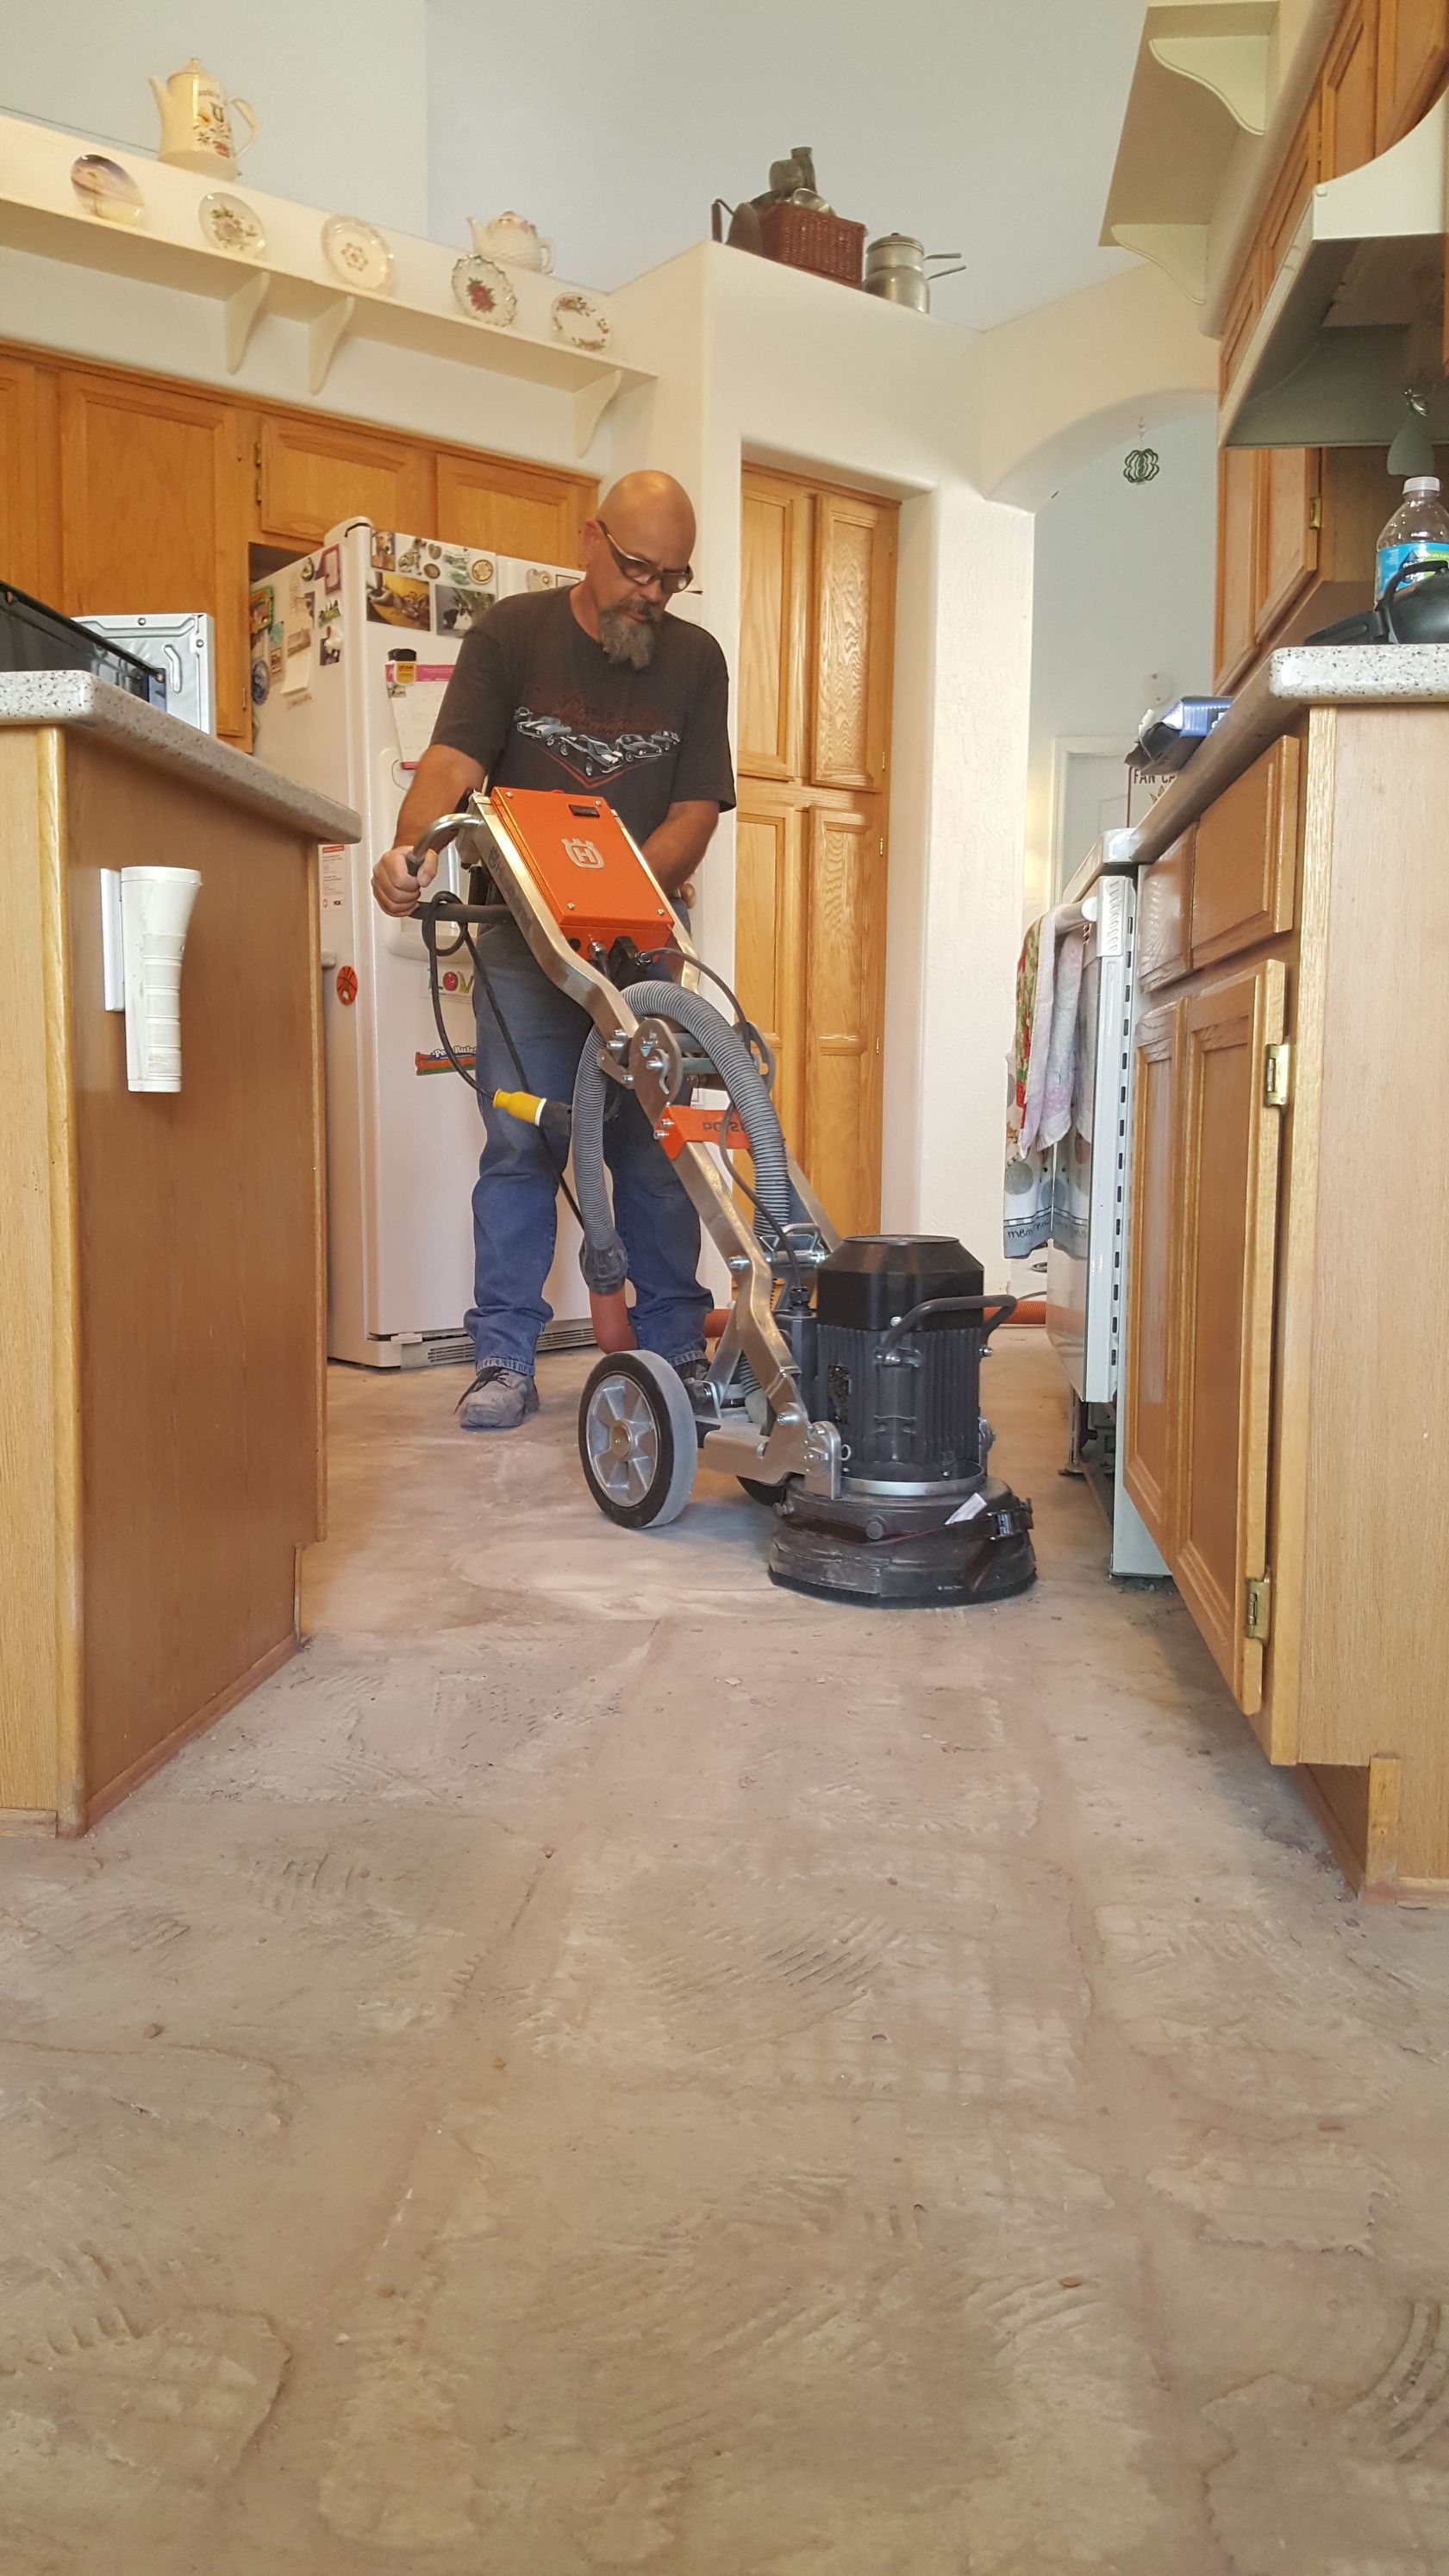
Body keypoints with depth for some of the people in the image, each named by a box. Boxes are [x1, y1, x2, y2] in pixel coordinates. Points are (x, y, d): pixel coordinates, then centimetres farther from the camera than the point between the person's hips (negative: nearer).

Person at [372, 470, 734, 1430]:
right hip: (524, 945, -1)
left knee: (655, 1151, 2)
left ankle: (677, 1352, 12)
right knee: (519, 1149, -4)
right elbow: (452, 763, -14)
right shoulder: (511, 635, -2)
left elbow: (696, 811, -2)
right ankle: (506, 1362, 1)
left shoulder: (696, 660, 4)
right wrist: (413, 847, -36)